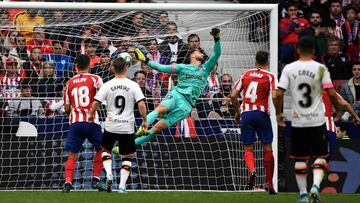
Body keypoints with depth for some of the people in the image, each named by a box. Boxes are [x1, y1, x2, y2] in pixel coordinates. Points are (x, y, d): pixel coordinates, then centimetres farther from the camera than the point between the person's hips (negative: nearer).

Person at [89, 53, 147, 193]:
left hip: (111, 125, 0)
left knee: (105, 149, 23)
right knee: (127, 156, 12)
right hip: (128, 126, 0)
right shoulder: (133, 85, -5)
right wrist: (145, 121, 2)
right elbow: (141, 104, -10)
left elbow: (96, 103, -7)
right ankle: (122, 185, 3)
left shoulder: (107, 86, -5)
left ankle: (109, 174, 0)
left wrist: (91, 114, 12)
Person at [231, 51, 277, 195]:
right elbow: (275, 96, -13)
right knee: (267, 148, 8)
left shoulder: (245, 74, 11)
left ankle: (251, 170, -23)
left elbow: (233, 95, 9)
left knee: (248, 149, 8)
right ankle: (269, 183, 9)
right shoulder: (270, 77, 2)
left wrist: (237, 112, 21)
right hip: (262, 113, -2)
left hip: (246, 113, 2)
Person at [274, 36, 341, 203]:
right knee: (320, 156, 8)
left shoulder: (289, 69, -2)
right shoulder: (321, 68, -6)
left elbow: (279, 94, -6)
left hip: (297, 121, 1)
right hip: (317, 120, -1)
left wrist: (278, 114, 8)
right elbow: (331, 93, -10)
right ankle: (316, 186, -14)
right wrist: (338, 110, 7)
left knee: (300, 159, 12)